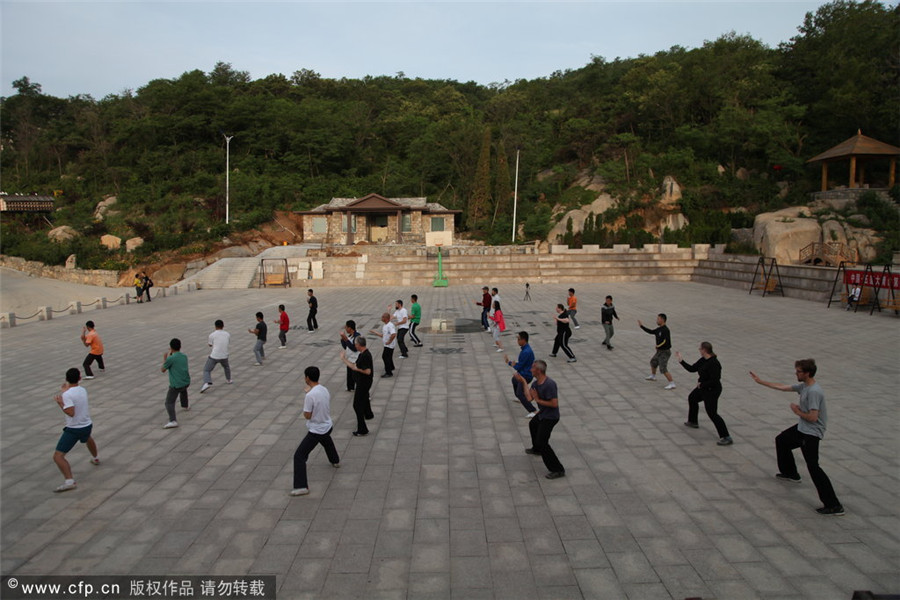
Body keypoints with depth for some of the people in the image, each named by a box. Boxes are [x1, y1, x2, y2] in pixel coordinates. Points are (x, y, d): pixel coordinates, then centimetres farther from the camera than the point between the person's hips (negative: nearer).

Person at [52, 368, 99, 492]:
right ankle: (95, 458, 64)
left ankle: (69, 481, -24)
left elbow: (71, 413, -28)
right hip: (87, 426, 7)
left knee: (58, 456, -8)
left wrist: (60, 403, -19)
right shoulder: (83, 390, 3)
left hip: (73, 429, -7)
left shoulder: (66, 394, -19)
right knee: (88, 438, 42)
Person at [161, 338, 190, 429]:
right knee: (183, 390, 39)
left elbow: (163, 370, -1)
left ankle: (173, 421, -26)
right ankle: (185, 405, 58)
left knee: (169, 403, -8)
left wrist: (164, 359, 12)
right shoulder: (184, 356, 6)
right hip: (186, 382, 7)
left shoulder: (170, 358, -14)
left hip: (176, 385, -7)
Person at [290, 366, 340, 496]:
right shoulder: (325, 390, 0)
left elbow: (307, 416, -18)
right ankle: (335, 461, 63)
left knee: (299, 456, -4)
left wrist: (305, 401, -3)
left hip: (316, 431, -8)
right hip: (327, 426, 8)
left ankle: (301, 486, -11)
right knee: (327, 442, 40)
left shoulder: (310, 395, -25)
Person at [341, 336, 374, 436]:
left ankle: (362, 429, -8)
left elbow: (368, 371, -31)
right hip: (362, 382, 11)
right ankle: (368, 414, 60)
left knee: (357, 405, -8)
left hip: (364, 383, -11)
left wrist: (357, 369, -19)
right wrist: (344, 358, 13)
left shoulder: (365, 356, -26)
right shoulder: (362, 354, 6)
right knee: (364, 398, 34)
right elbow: (354, 366, 11)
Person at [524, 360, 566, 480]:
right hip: (542, 414, 11)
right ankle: (536, 449, 61)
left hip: (550, 417, -11)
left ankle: (558, 470, -7)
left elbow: (554, 403, -32)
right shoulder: (536, 383, -1)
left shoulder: (549, 384, -30)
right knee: (533, 425, 35)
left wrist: (538, 400, -24)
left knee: (542, 442, -12)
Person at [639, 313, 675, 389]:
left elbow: (667, 341, -33)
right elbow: (651, 332, 21)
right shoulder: (659, 329, 6)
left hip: (664, 352, -10)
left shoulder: (665, 330, -23)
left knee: (663, 369, -14)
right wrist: (641, 326, 23)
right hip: (659, 351, 10)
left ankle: (672, 384, -10)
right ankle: (653, 376, 50)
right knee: (653, 362, 29)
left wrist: (658, 346, -25)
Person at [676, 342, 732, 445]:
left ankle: (726, 438, -10)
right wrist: (680, 360, 8)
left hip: (712, 390, -11)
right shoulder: (703, 360, 1)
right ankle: (692, 422, 51)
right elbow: (692, 369, 10)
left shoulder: (713, 363, -29)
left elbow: (714, 380, -32)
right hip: (703, 388, 11)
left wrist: (701, 384, -21)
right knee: (692, 398, 31)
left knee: (712, 413, -12)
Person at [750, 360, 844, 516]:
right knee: (781, 440, 28)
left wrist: (797, 411, -11)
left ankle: (834, 506, -15)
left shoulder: (814, 391, -26)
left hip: (811, 433, -10)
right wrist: (760, 381, 19)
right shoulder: (803, 386, 3)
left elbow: (813, 417, -29)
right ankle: (790, 474, 47)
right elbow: (783, 387, 16)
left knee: (813, 466, -16)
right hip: (802, 428, 10)